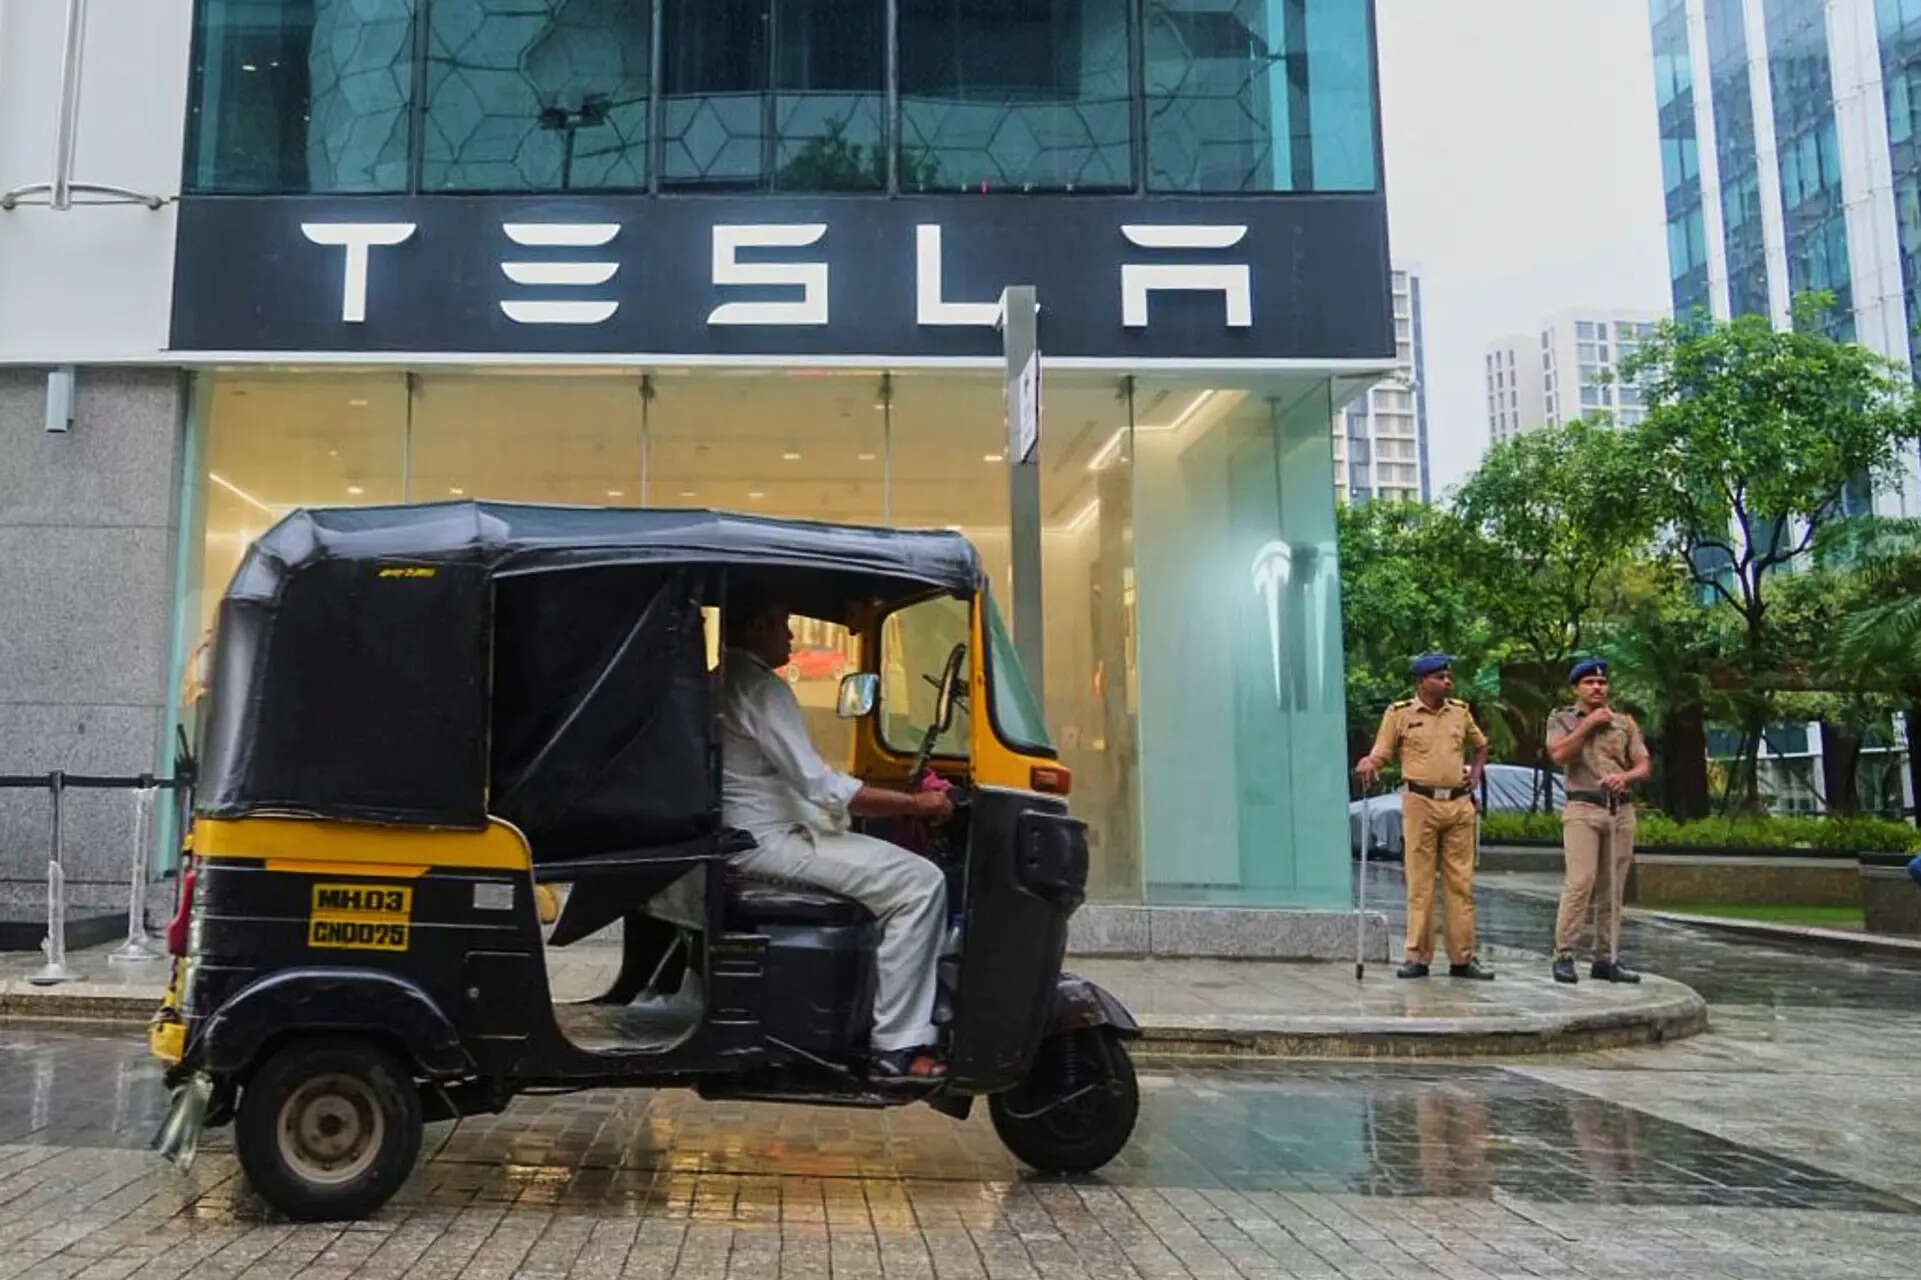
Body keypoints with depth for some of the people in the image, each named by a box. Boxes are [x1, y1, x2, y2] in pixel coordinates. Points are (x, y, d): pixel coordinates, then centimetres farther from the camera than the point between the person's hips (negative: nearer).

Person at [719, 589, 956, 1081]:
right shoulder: (760, 687, -15)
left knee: (902, 865, 17)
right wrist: (916, 805, -15)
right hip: (765, 841, -11)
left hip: (742, 834, 11)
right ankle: (896, 1044, -15)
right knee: (920, 883, -15)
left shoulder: (723, 683, 18)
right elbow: (820, 786, -21)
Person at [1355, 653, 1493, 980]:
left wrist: (1476, 770, 13)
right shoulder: (1400, 713, 2)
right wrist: (1368, 765, -21)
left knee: (1461, 883, 4)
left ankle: (1463, 957, 10)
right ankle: (1418, 957, 5)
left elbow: (1480, 745, 29)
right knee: (1419, 883, -1)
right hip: (1420, 803, -3)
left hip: (1459, 803, 4)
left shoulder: (1460, 712, 13)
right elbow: (1380, 753, 0)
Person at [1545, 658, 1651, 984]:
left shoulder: (1625, 722, 16)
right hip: (1583, 809, -4)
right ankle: (1564, 955, -9)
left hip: (1622, 809, 4)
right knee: (1579, 883, -14)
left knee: (1615, 887, 3)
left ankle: (1606, 958, 9)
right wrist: (1588, 724, -6)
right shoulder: (1562, 719, 9)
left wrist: (1624, 776, -12)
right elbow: (1558, 755, -10)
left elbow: (1644, 766, 10)